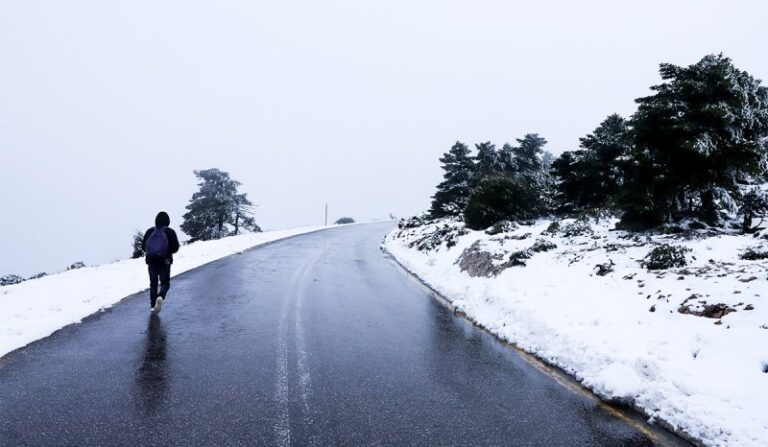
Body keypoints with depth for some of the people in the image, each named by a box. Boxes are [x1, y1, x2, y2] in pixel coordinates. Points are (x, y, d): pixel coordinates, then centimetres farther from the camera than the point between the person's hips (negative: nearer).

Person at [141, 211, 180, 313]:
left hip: (151, 261, 2)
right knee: (165, 283, 10)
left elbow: (143, 246, 2)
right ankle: (160, 297, -20)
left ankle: (153, 305, 11)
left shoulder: (150, 231, 0)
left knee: (153, 283, 14)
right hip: (165, 262, -2)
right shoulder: (170, 232, -7)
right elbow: (175, 248, -8)